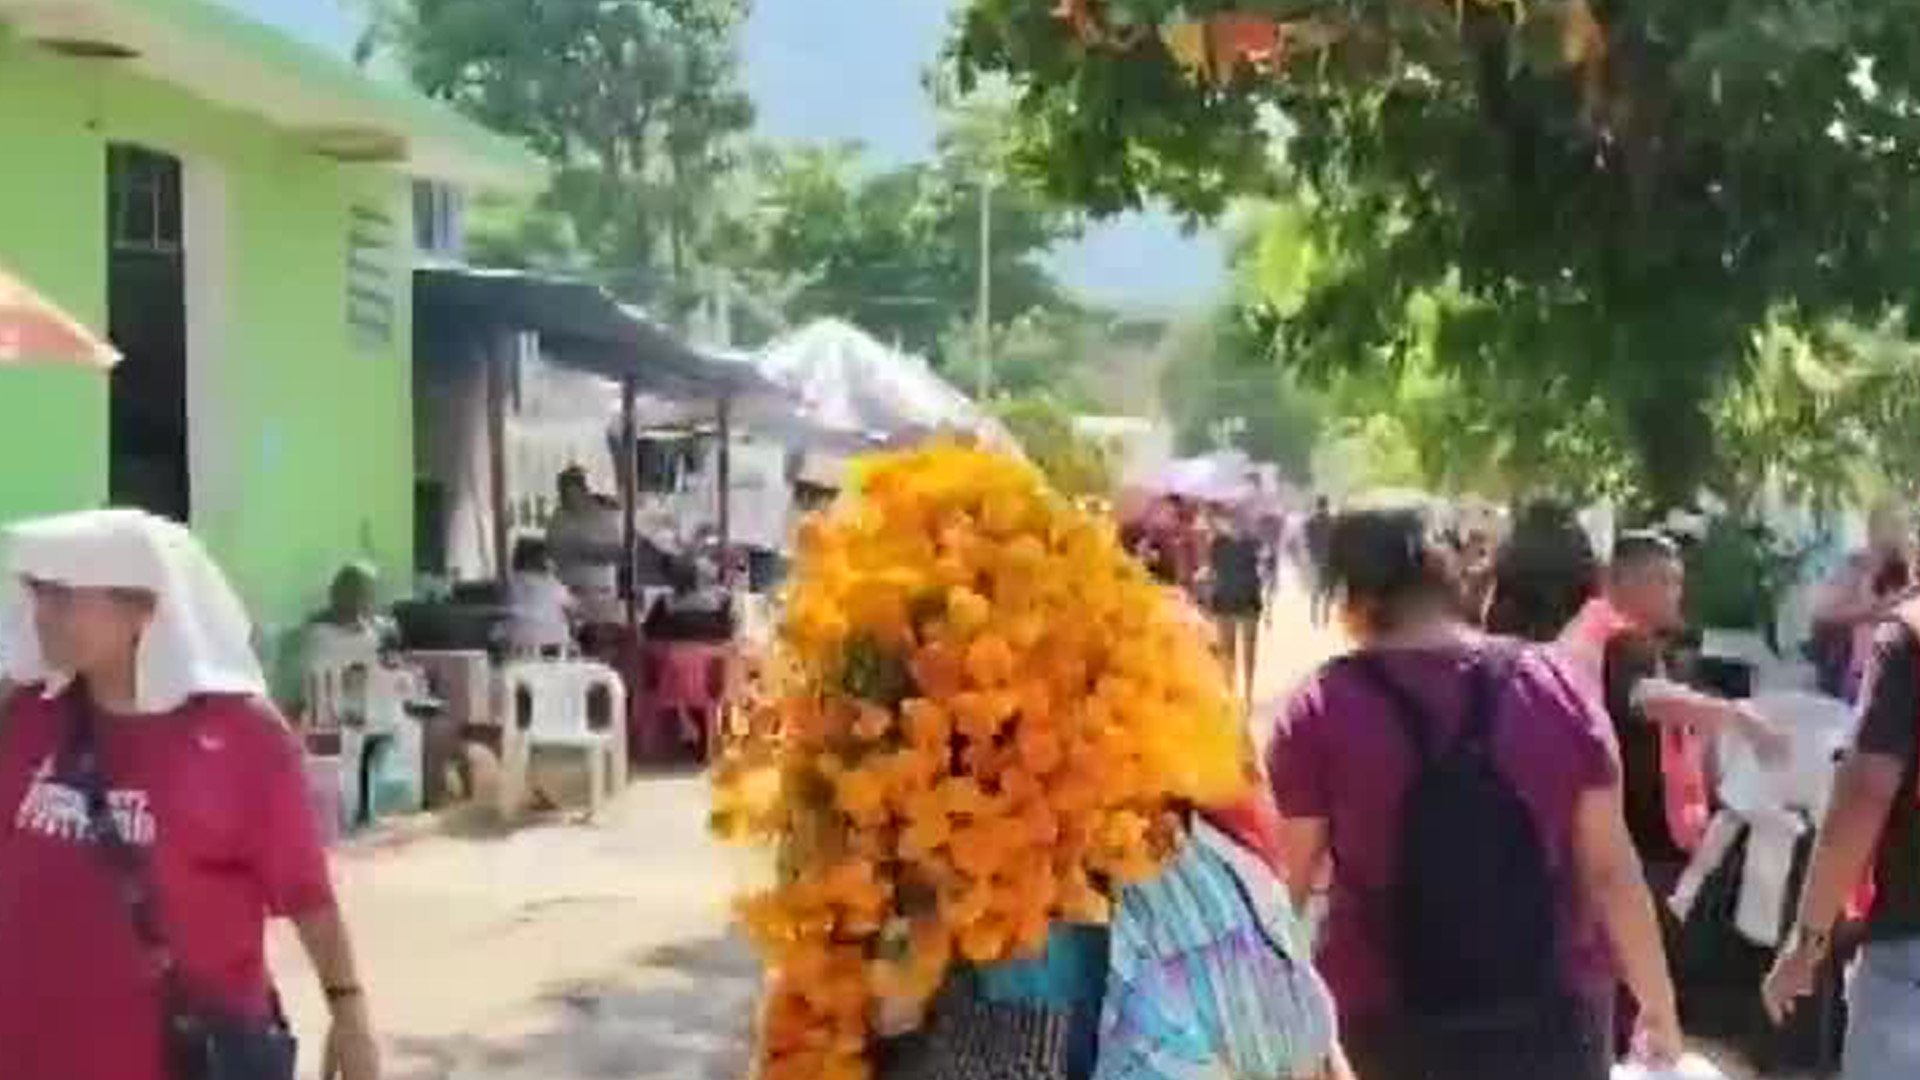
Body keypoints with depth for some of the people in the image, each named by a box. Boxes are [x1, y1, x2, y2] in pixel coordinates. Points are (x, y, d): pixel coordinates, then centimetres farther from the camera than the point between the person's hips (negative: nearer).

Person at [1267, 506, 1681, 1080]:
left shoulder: (1324, 706, -9)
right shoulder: (1550, 685, -2)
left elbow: (1285, 881, -4)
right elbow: (1610, 867, -2)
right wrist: (1658, 1002, 8)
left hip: (1390, 1023, -2)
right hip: (1552, 1013, 2)